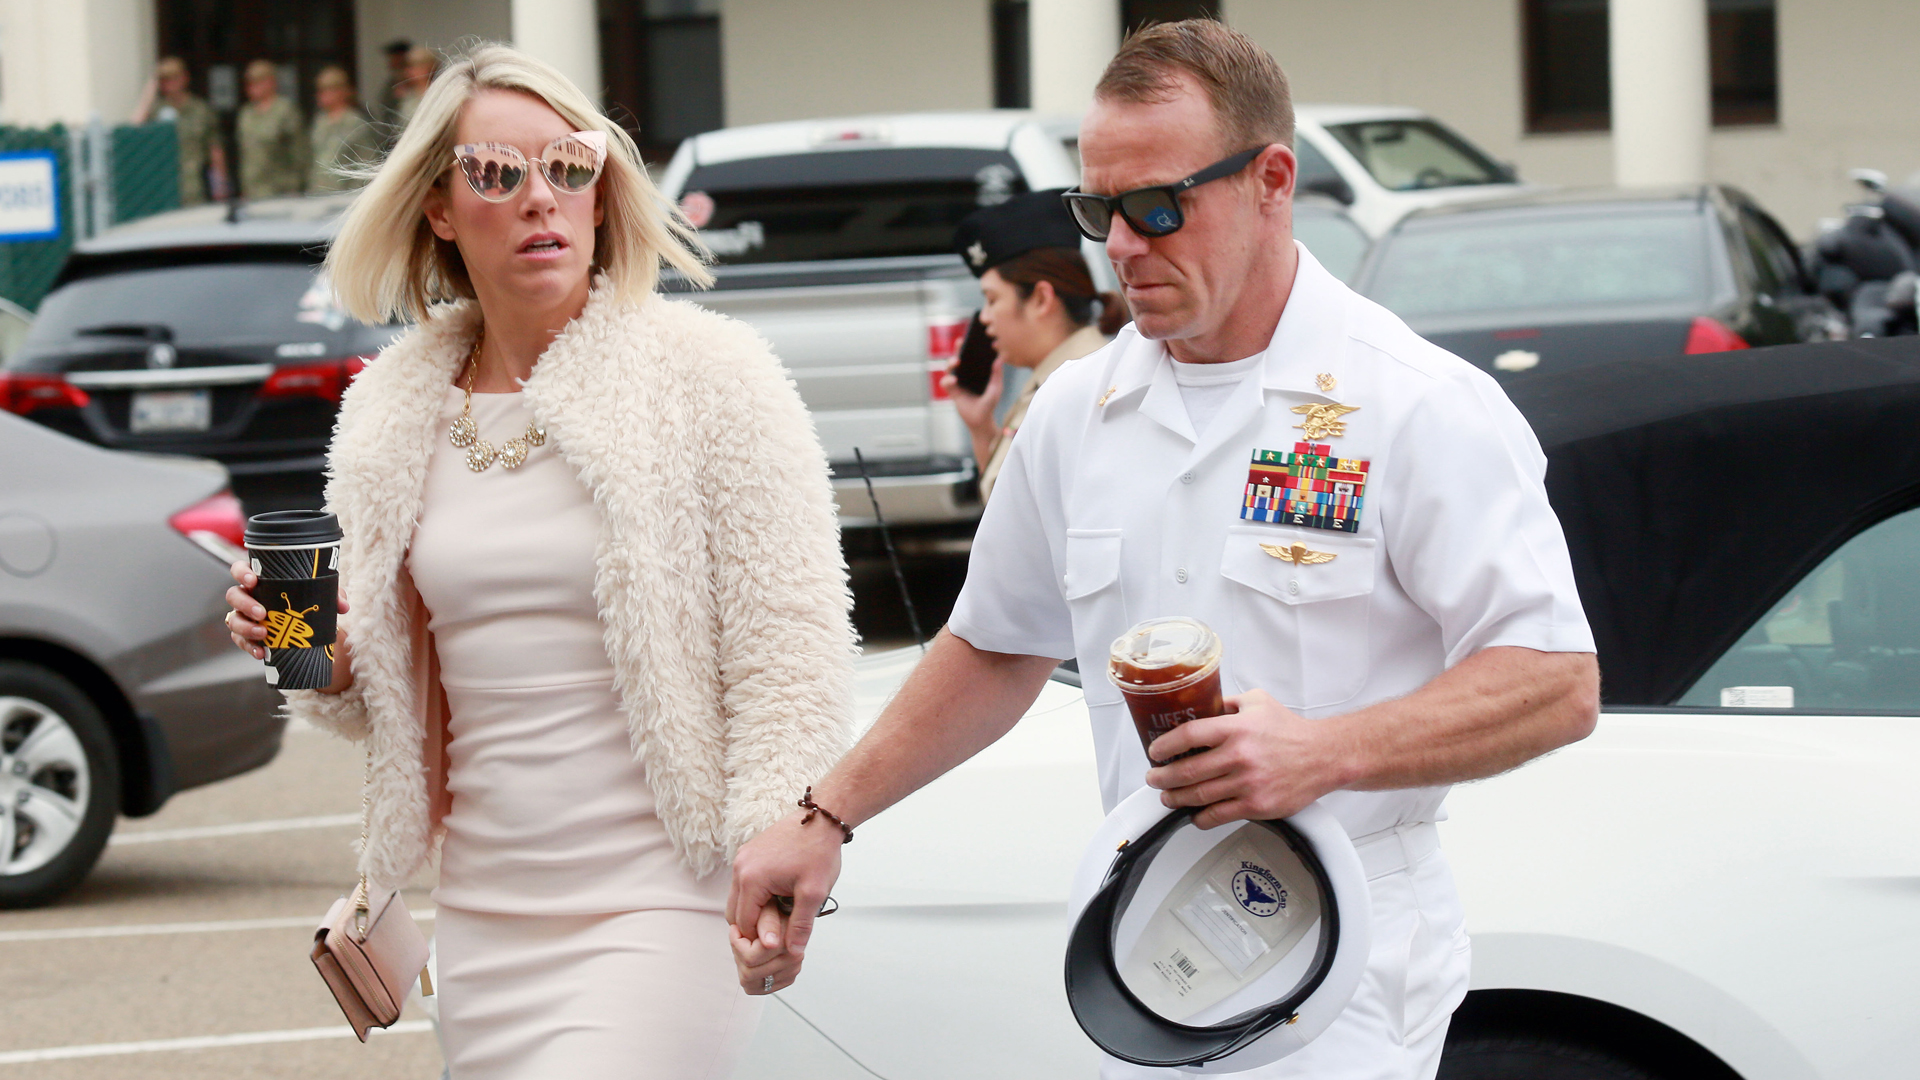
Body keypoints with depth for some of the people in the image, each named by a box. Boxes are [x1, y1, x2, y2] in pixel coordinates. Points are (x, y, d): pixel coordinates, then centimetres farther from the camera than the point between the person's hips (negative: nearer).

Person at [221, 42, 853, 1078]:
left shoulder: (706, 373, -4)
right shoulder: (393, 411, 10)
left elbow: (792, 650, -7)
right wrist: (321, 660, -1)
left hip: (658, 912, -5)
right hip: (483, 920, 5)